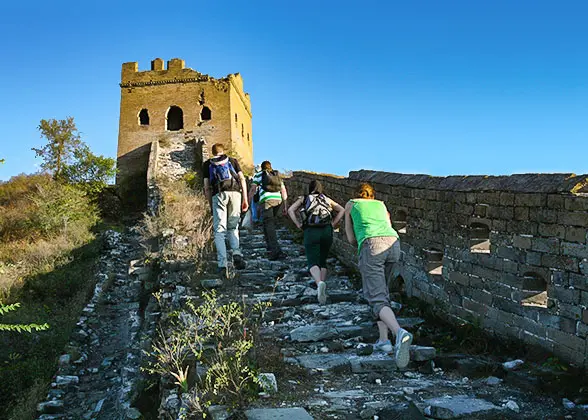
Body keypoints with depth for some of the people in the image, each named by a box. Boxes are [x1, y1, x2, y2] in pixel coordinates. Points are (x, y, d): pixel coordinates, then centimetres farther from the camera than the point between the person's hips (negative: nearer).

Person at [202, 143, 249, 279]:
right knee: (233, 227, 14)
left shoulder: (207, 164, 23)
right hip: (235, 192, 1)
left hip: (218, 194, -1)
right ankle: (237, 253, -13)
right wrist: (245, 199, 8)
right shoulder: (233, 161, 25)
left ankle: (222, 265, -14)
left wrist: (211, 205, 18)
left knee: (220, 231, -1)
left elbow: (207, 186, 14)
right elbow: (242, 179, 11)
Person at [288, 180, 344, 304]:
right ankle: (322, 287, 4)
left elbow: (290, 210, 1)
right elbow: (342, 210, 10)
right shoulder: (327, 199, 19)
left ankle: (319, 283, -36)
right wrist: (333, 224, 8)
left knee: (313, 262, -8)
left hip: (310, 232, -2)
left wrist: (299, 225, 1)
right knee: (322, 261, 16)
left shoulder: (303, 198, 15)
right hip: (327, 231, 2)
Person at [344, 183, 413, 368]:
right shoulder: (381, 205, 34)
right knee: (381, 290, 25)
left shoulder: (351, 204, 28)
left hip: (371, 245, -4)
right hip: (393, 243, 4)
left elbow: (351, 238, 25)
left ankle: (400, 334, -39)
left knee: (377, 300, -11)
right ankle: (383, 339, 16)